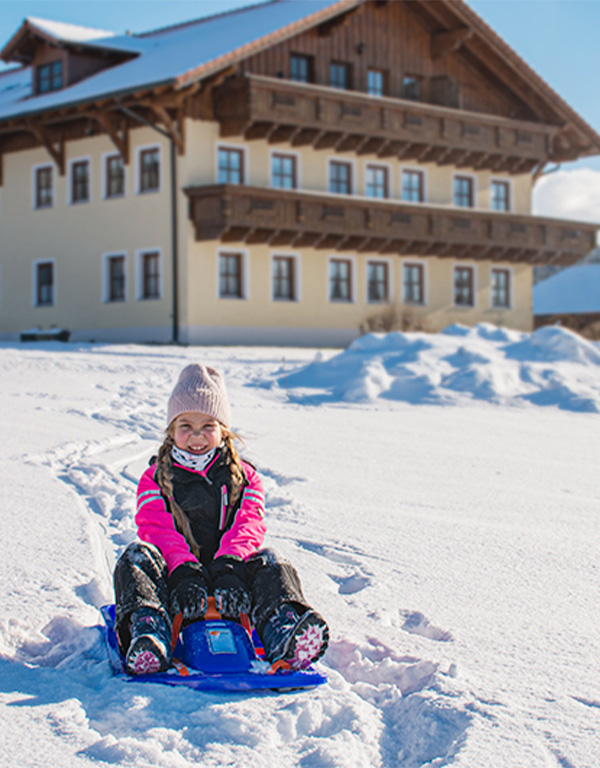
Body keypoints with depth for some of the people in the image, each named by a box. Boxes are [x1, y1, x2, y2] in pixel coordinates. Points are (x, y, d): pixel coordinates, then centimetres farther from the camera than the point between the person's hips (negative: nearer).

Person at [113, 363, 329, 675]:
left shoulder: (243, 477, 14)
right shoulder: (155, 479, 11)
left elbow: (248, 525, -5)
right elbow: (157, 529, -7)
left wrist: (228, 563, -28)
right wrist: (183, 568, -29)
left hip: (227, 567, 1)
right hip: (174, 570, 0)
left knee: (270, 564, -27)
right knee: (138, 557, -30)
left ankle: (284, 637, -55)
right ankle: (147, 636, -56)